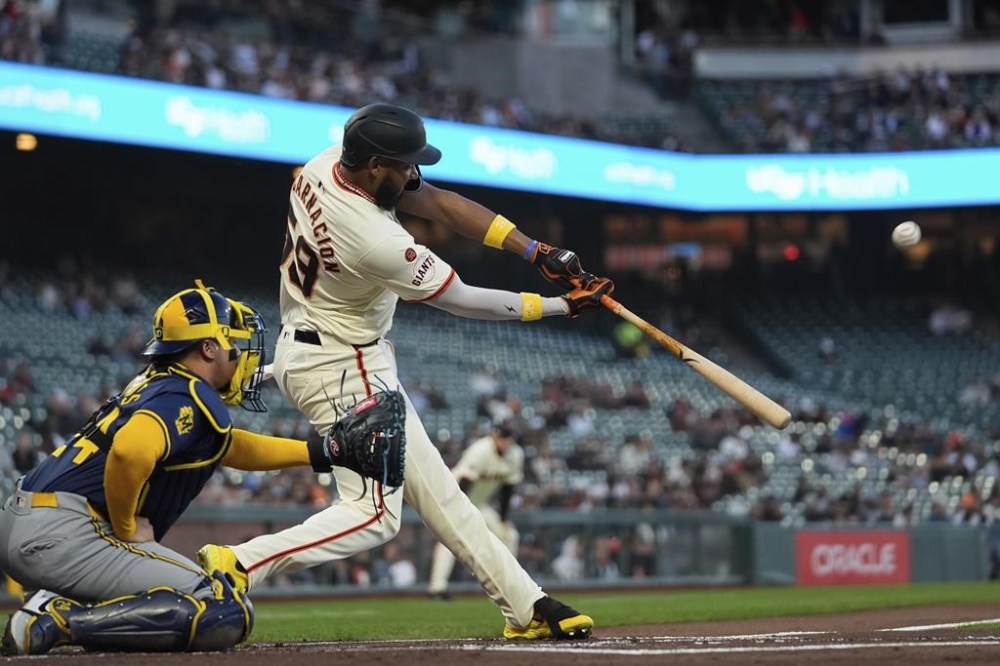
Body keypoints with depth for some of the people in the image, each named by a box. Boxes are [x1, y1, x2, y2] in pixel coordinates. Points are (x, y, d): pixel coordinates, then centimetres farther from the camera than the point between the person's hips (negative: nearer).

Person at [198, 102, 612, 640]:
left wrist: (538, 252, -7)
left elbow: (438, 203, -2)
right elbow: (462, 301, -18)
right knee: (374, 514, -10)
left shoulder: (324, 165, -8)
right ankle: (239, 566, -17)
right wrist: (562, 306, -8)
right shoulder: (376, 241, -31)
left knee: (433, 486, 11)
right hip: (340, 368, -10)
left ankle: (525, 605, 16)